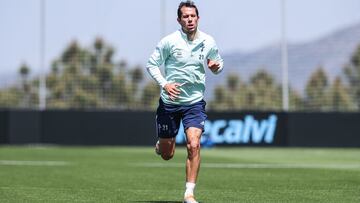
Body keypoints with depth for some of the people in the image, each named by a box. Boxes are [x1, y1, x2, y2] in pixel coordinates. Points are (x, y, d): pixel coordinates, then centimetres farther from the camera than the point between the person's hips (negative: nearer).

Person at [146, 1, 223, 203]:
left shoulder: (208, 42, -1)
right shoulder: (169, 41, -8)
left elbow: (218, 65, 14)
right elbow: (152, 64, -1)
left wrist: (217, 66, -11)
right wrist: (164, 84, -17)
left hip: (195, 102, 1)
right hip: (170, 101, -1)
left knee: (194, 145, -20)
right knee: (167, 155, 7)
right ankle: (161, 144, 47)